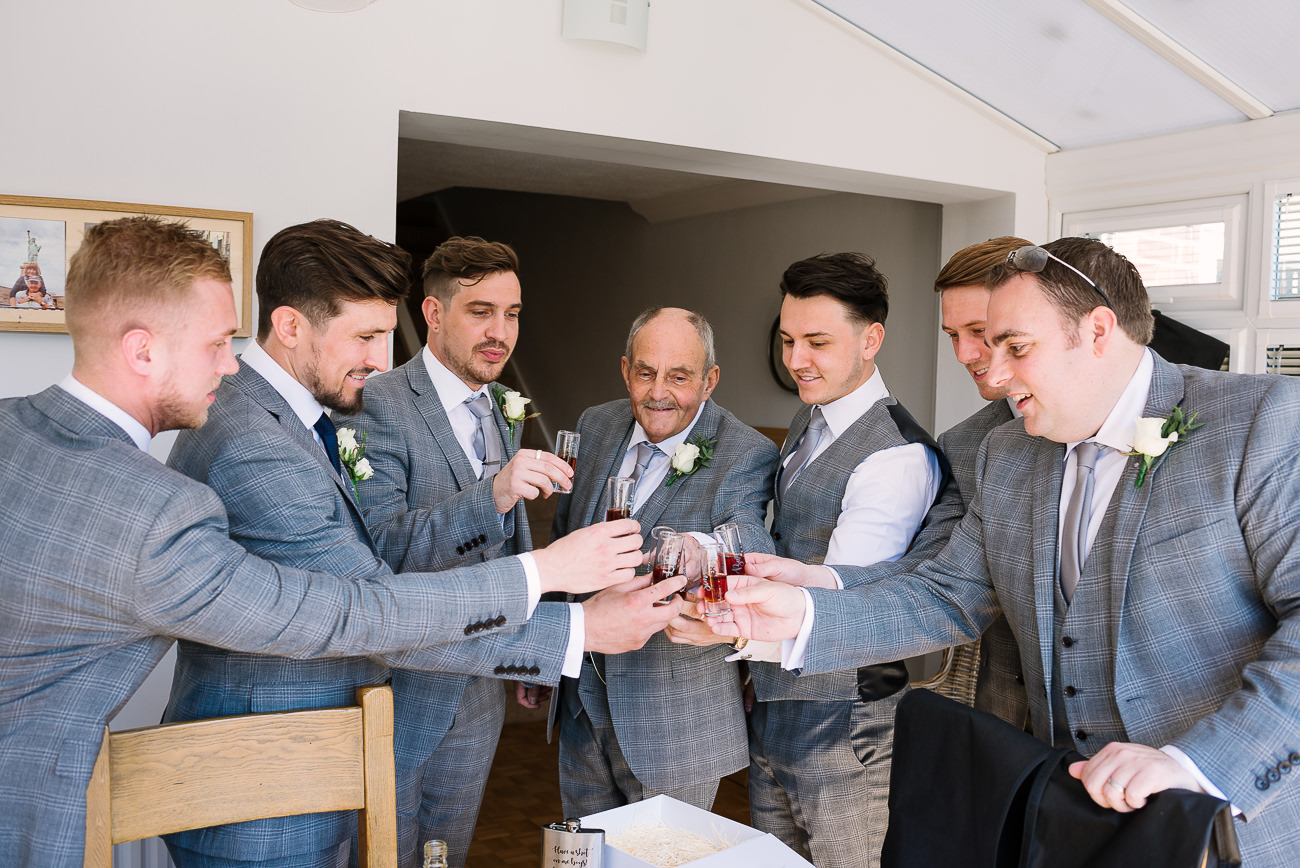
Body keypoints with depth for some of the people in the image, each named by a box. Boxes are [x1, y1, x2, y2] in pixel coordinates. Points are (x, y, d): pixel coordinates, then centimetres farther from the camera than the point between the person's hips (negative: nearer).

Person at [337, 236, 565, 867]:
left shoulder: (500, 413, 9)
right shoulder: (377, 406, -16)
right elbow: (378, 544, -27)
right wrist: (492, 494, -39)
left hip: (480, 690, 7)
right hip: (402, 690, -6)